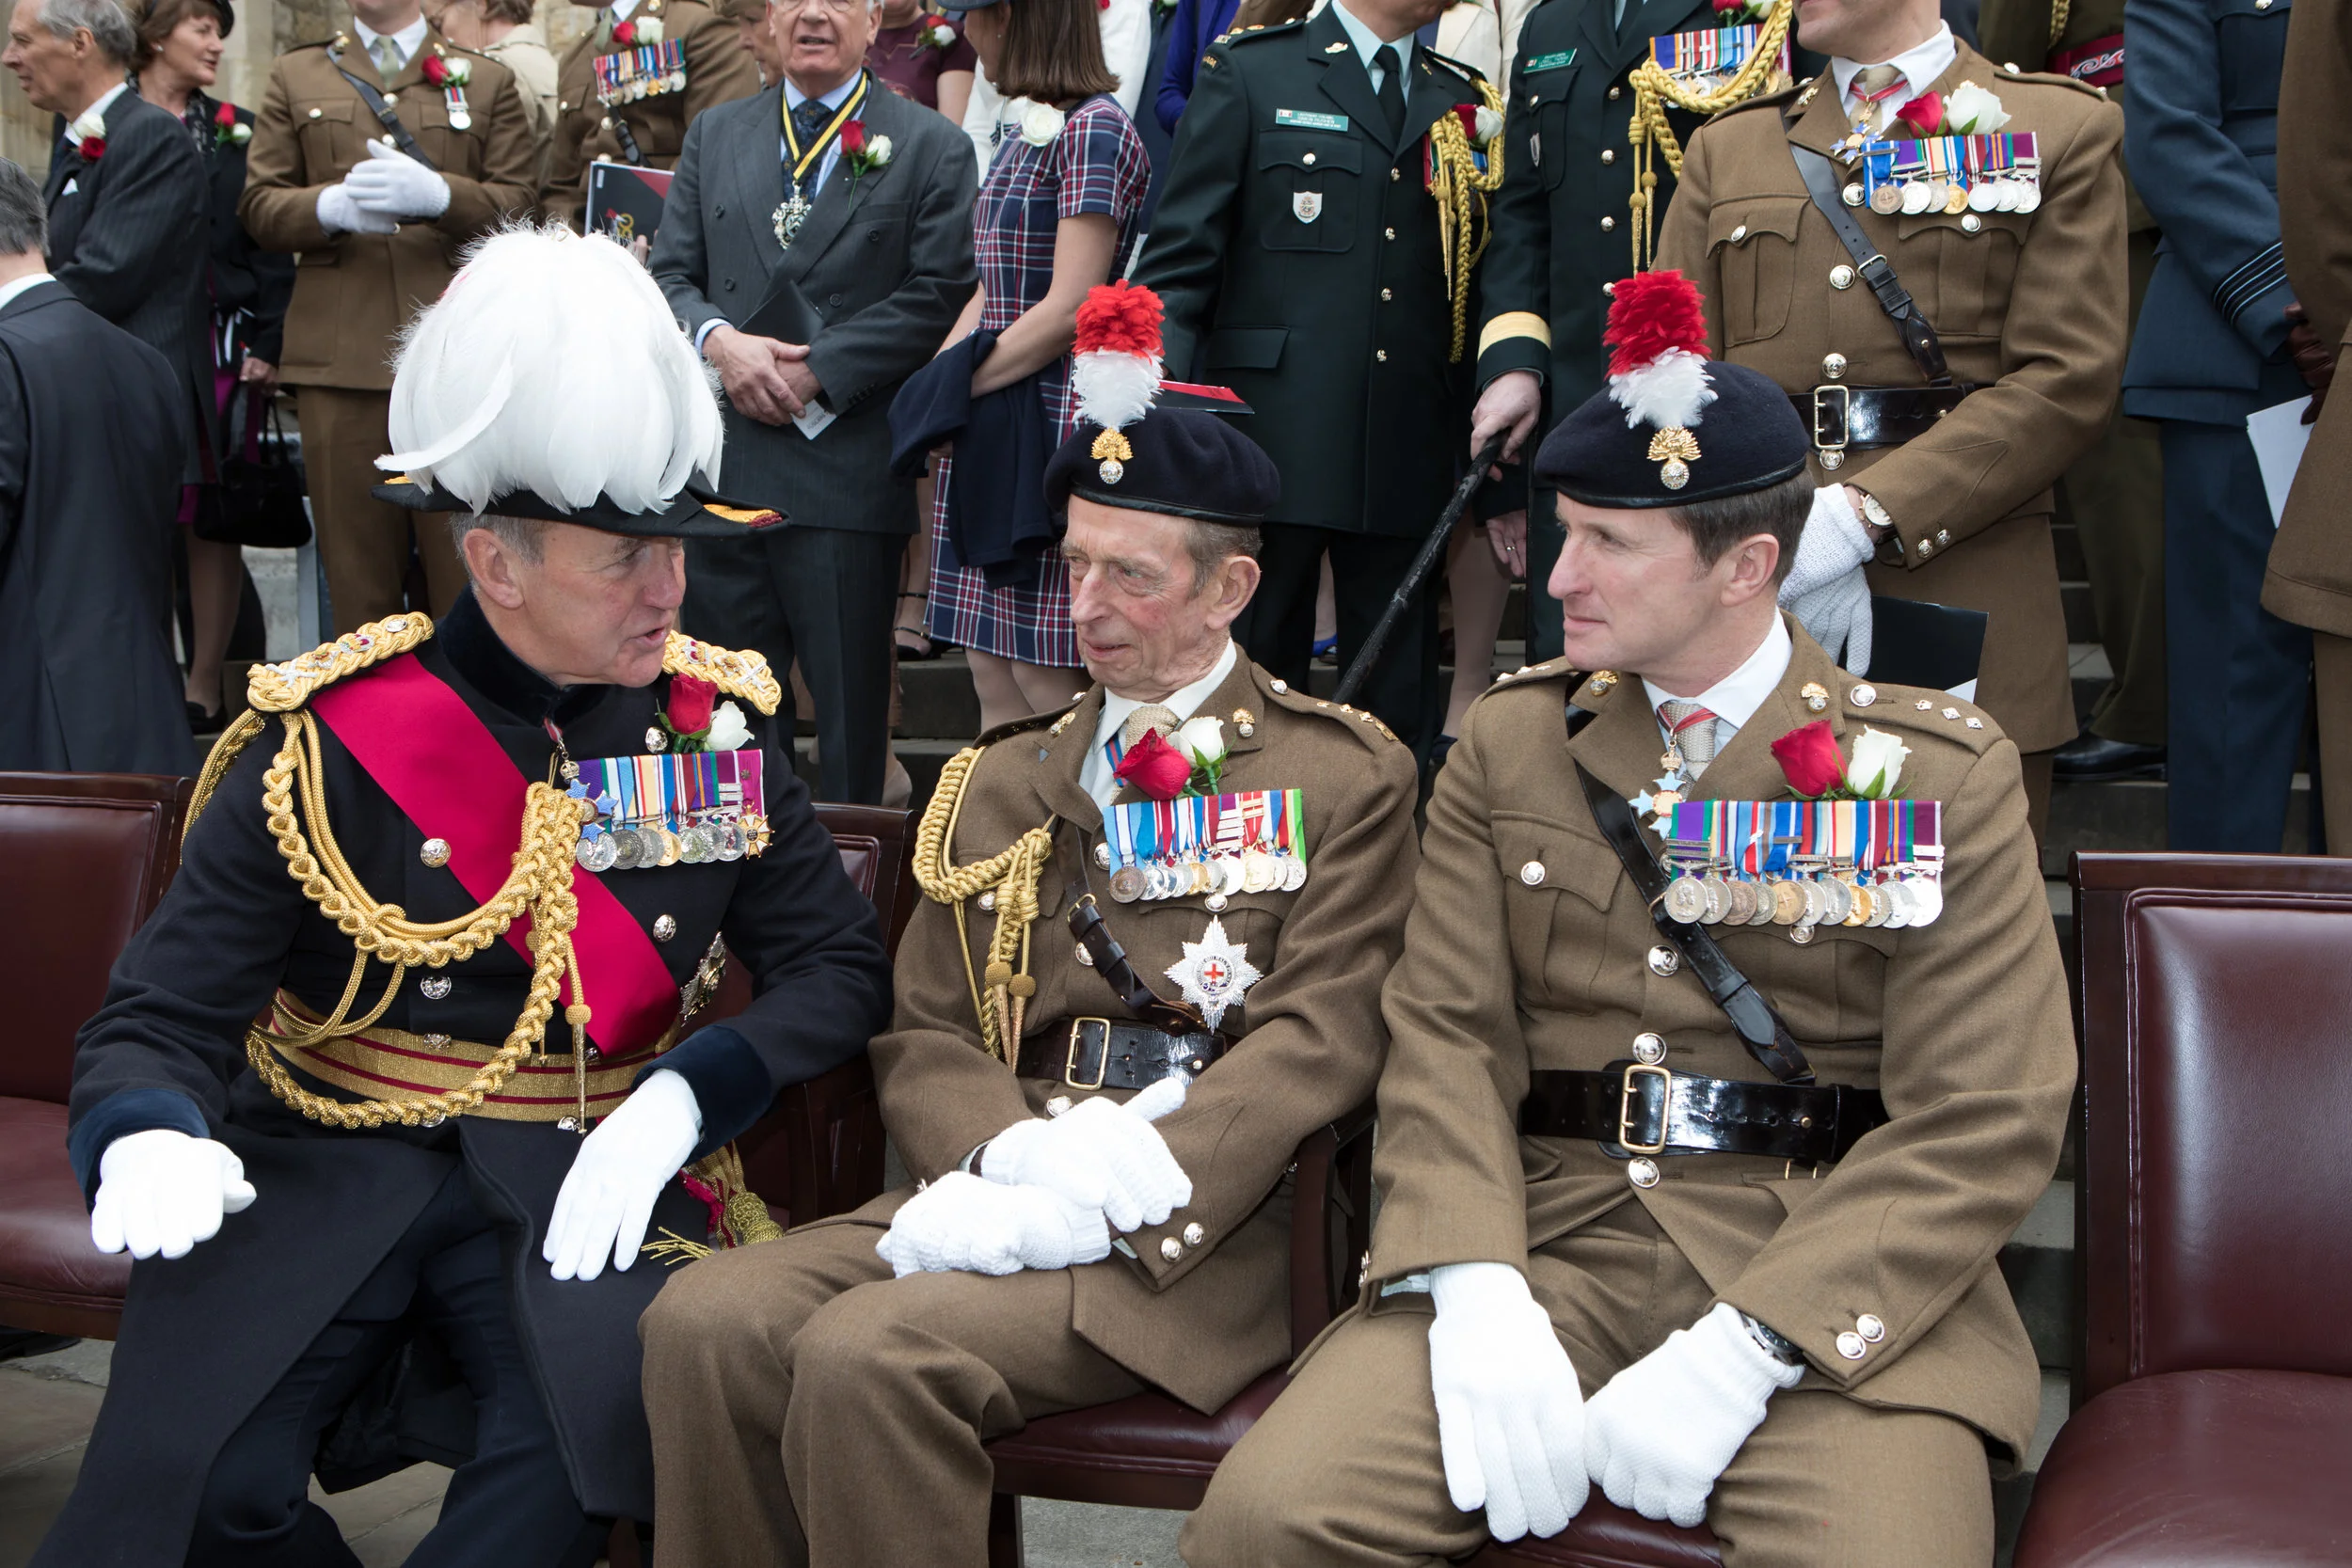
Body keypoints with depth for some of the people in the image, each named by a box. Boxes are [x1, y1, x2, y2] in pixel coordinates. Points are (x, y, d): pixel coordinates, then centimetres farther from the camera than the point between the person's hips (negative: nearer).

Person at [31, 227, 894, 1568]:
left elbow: (842, 968, 4)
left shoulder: (713, 721, 3)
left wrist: (681, 1098, -14)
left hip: (574, 1176, 1)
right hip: (323, 1166, -1)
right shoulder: (324, 741, -5)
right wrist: (145, 1141, -29)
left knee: (621, 1415, -30)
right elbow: (164, 1018, -5)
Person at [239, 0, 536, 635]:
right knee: (356, 567, 2)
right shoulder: (295, 76, 19)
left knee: (462, 557, -2)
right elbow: (258, 206, 10)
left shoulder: (488, 80, 16)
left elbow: (520, 204, 5)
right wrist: (332, 206, -10)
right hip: (341, 352, 1)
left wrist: (438, 194, -14)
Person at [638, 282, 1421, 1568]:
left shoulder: (1347, 777, 5)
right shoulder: (1000, 785, 20)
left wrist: (1102, 1198, -18)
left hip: (1207, 1223, -5)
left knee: (870, 1353, -29)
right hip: (998, 1189, 5)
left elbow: (1317, 1041, -6)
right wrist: (1017, 1162, -11)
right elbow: (923, 1037, 12)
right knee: (703, 1320, -21)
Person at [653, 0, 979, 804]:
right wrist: (718, 339, -9)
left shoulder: (931, 148, 3)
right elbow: (670, 273, 13)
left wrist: (815, 370, -12)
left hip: (848, 464, -4)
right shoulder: (713, 135, 16)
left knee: (850, 702, 3)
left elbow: (939, 295, -6)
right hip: (723, 462, 4)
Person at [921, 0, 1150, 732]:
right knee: (993, 681, 9)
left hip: (1053, 424, -9)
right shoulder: (1023, 136, 18)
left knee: (1045, 685, -5)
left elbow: (1068, 309, -17)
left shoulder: (1094, 128, -10)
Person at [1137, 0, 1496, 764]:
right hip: (1271, 444, -3)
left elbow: (1480, 290, 14)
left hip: (1409, 462, 3)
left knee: (1400, 706, 6)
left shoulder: (1466, 102, 15)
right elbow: (1179, 264, 0)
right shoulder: (1248, 73, 5)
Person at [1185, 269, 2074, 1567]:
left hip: (1836, 1290, -1)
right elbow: (1445, 1033, 4)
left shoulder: (1945, 773, 0)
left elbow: (1982, 1123, -6)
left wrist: (1740, 1355, -16)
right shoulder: (1508, 742, 11)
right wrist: (1477, 1295, -14)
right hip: (1545, 1244, 2)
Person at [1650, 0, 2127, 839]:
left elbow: (2067, 380, -4)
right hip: (1756, 610, 2)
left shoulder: (2063, 129, 9)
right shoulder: (1727, 147, 17)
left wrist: (1866, 514, -14)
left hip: (1964, 605, -2)